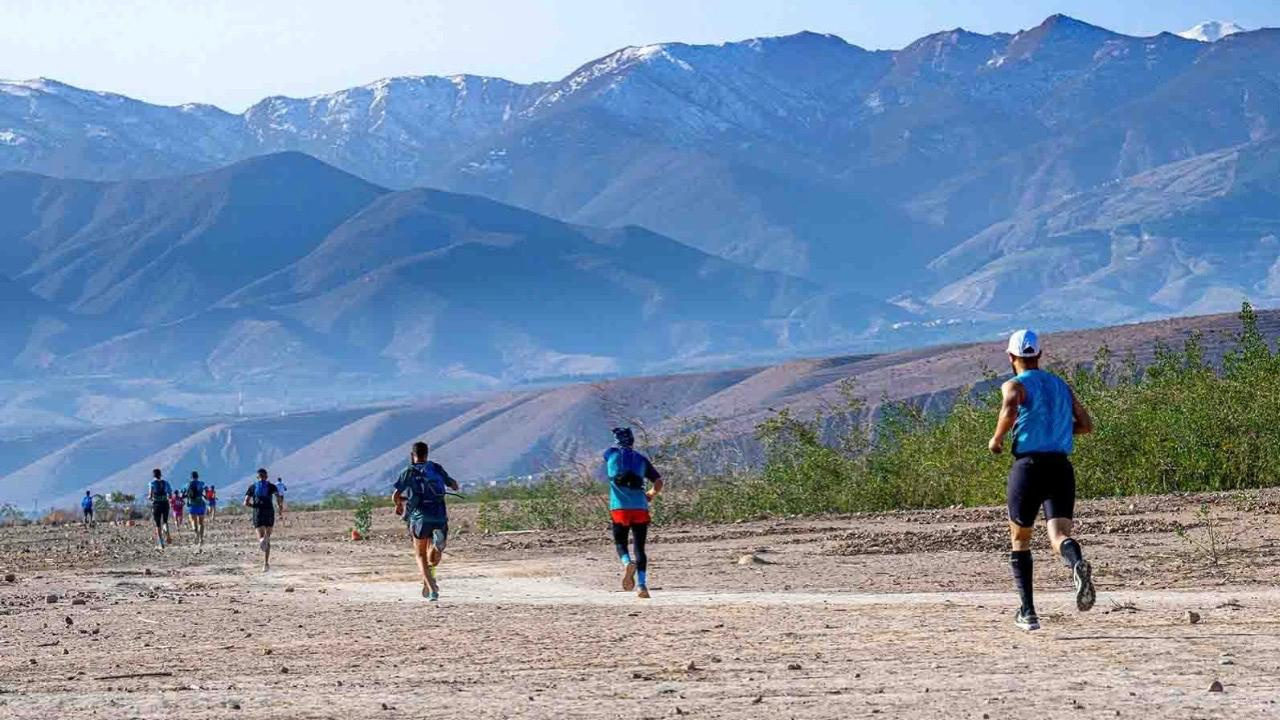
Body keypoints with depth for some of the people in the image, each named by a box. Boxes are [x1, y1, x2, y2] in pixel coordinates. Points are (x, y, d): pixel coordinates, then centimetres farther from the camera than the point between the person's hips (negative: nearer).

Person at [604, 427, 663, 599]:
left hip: (619, 507, -1)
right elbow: (658, 483, 9)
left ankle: (627, 563, -20)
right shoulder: (641, 459, 13)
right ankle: (642, 585, -9)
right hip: (640, 508, 1)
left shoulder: (611, 454, 11)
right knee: (640, 548, 4)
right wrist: (649, 495, 28)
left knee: (620, 542, 12)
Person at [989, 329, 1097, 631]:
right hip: (1061, 466, 3)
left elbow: (1010, 410, -21)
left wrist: (997, 440, -5)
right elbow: (1086, 425, 18)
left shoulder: (1014, 385, 2)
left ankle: (1028, 612, 11)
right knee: (1060, 535, -9)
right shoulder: (1061, 385, 19)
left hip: (1028, 465, -3)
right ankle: (1078, 564, -46)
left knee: (1020, 540, 14)